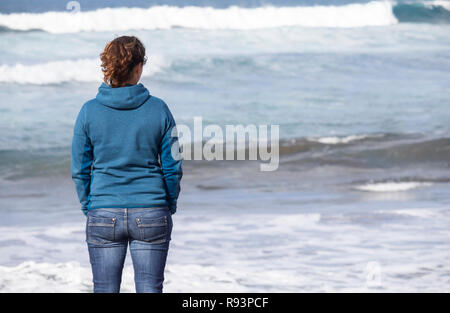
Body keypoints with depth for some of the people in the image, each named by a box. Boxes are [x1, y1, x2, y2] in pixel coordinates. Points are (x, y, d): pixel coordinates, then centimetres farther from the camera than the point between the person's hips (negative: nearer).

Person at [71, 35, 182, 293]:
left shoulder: (89, 111, -4)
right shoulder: (158, 109, -5)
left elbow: (79, 169, 1)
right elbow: (173, 167, -1)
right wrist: (170, 206, 13)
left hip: (104, 214, 1)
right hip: (150, 214, 0)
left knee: (105, 291, 8)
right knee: (150, 290, 5)